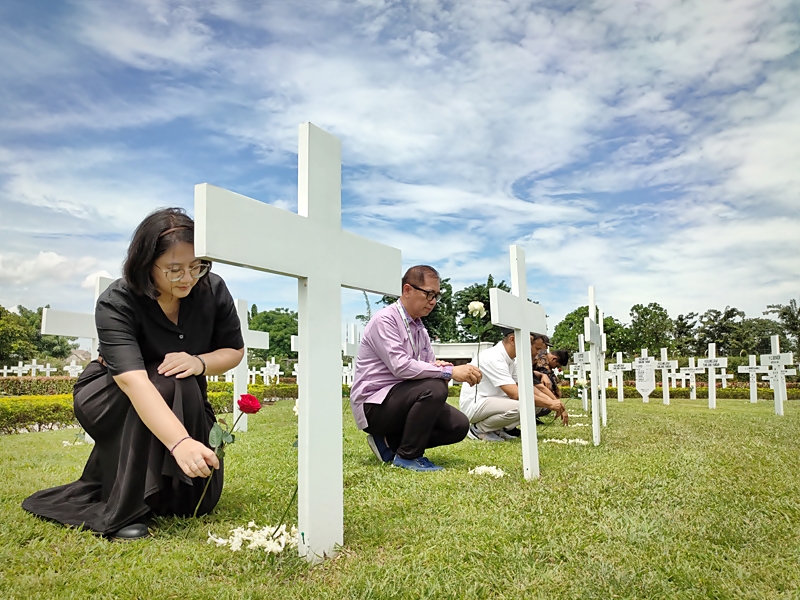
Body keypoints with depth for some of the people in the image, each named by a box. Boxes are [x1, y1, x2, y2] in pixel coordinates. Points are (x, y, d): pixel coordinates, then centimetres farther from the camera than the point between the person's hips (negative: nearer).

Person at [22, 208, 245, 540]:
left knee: (199, 498, -13)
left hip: (186, 405, 3)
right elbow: (133, 380, -42)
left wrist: (200, 362, -29)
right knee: (165, 382, -38)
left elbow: (234, 350, -5)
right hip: (110, 401, -3)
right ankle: (122, 512, -26)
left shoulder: (212, 289, -17)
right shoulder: (115, 304, -28)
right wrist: (180, 442, -56)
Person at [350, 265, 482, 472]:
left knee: (458, 425, -5)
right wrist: (450, 371, -30)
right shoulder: (384, 320, -15)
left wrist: (439, 367, -15)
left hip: (401, 399, 8)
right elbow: (401, 367, -27)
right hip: (374, 406, -8)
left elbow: (431, 366, 10)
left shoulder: (420, 329, 11)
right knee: (434, 388, -30)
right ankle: (407, 456, -12)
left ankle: (390, 443, 6)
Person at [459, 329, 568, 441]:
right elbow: (517, 394, -29)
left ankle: (498, 429, 2)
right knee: (519, 407, -34)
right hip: (474, 405, -9)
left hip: (494, 401, 9)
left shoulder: (512, 360, 6)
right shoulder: (494, 358, -23)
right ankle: (478, 429, -11)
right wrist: (550, 404, -21)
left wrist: (552, 402, -6)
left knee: (538, 402, -1)